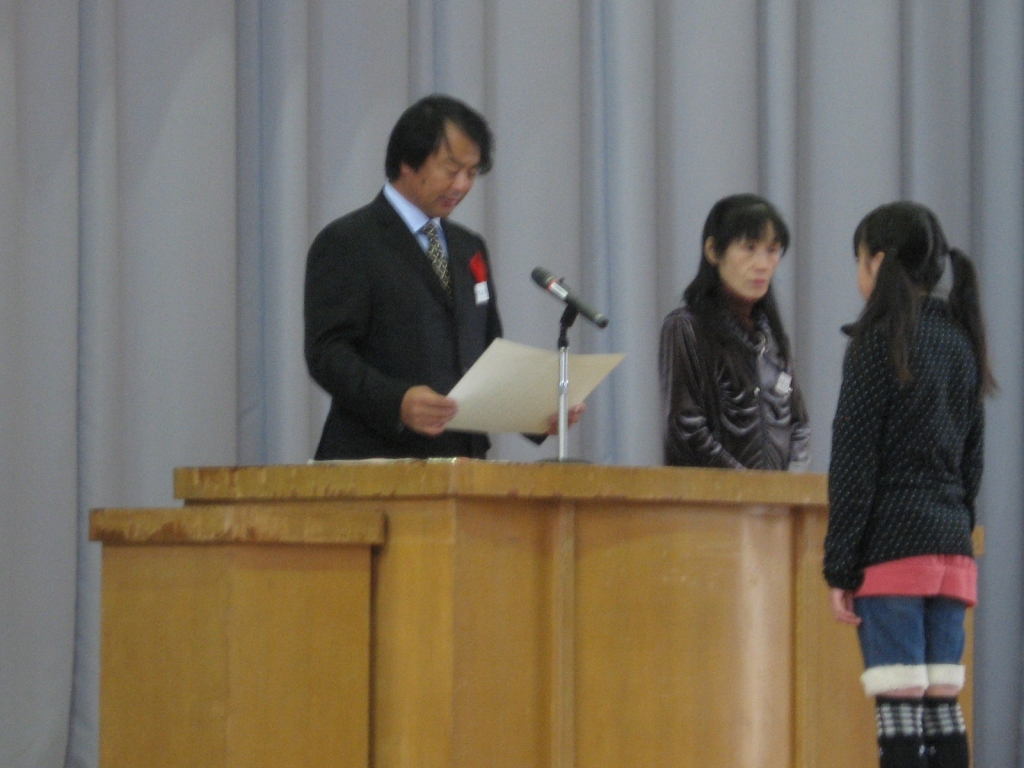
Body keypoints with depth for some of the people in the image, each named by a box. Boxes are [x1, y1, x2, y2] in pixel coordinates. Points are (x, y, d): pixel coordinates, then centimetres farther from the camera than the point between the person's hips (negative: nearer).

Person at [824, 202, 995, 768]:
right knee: (943, 702, 7)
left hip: (891, 547, -7)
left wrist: (840, 567, -8)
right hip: (951, 548, 7)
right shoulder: (960, 340, 14)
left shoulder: (880, 342, -6)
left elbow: (854, 463, -8)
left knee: (899, 705, -9)